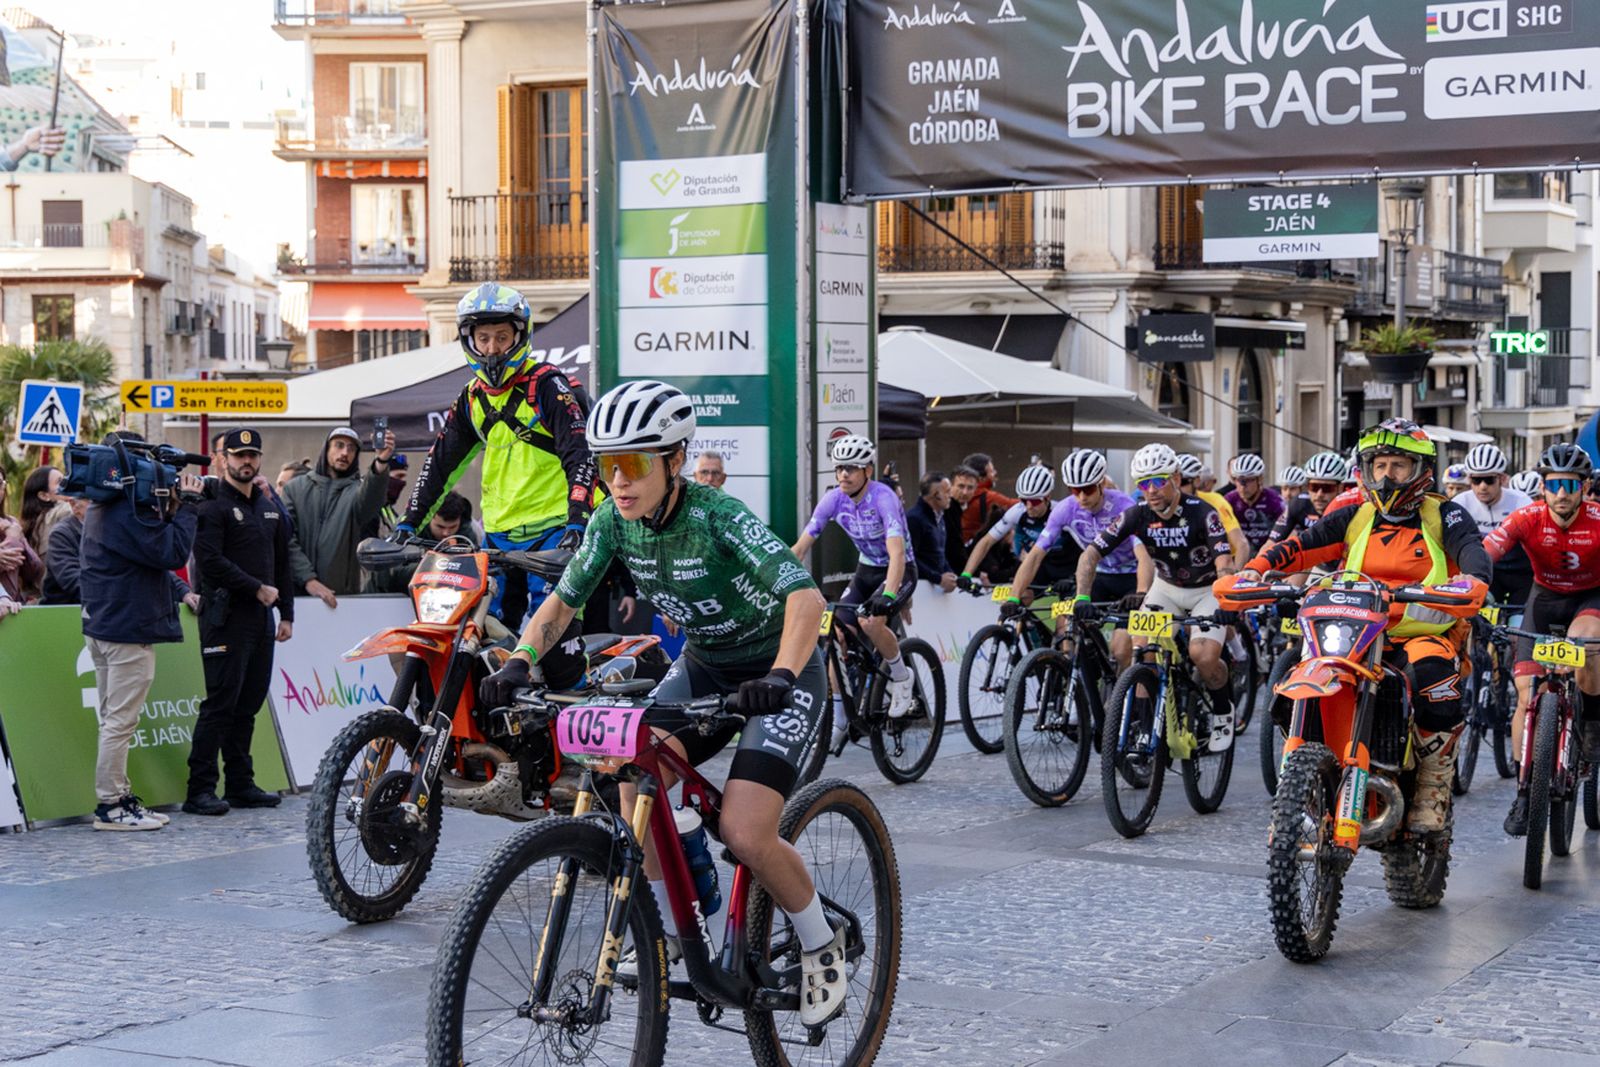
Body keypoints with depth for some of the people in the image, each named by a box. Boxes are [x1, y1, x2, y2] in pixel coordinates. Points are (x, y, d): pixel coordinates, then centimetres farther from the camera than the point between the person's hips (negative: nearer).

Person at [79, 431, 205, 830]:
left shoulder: (101, 508, 16)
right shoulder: (130, 512, -19)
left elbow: (151, 557, 17)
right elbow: (173, 552, -23)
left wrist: (180, 591, 9)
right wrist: (187, 504, -14)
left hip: (103, 626, 11)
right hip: (129, 630, -11)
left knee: (113, 719, 15)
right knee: (120, 721, -6)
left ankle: (118, 796, 21)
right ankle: (110, 807, -2)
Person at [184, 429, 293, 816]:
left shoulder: (270, 505, 18)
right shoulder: (213, 505, -6)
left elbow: (282, 562, 22)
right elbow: (211, 561, -15)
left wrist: (286, 612, 16)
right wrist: (258, 589, -13)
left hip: (261, 617, 7)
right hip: (226, 616, -7)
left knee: (248, 705, 10)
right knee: (220, 704, -10)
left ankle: (241, 784, 16)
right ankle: (200, 790, -8)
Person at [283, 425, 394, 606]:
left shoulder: (358, 488, 7)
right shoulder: (295, 488, 10)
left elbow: (368, 501, -19)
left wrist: (381, 462, -39)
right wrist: (308, 580, -15)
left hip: (343, 595, -1)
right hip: (297, 592, 1)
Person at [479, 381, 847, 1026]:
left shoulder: (716, 515, -29)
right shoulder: (612, 521, -11)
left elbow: (805, 594, -39)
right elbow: (564, 599, -2)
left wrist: (780, 675, -55)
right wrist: (518, 662, -21)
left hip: (776, 677, -6)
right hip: (702, 668, 6)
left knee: (745, 835, -20)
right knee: (635, 778, -18)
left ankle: (821, 946, 7)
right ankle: (669, 932, 3)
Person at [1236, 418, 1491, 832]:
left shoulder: (1443, 516, 4)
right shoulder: (1354, 518, 13)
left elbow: (1473, 550, -15)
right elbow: (1300, 545, 2)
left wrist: (1473, 580, -40)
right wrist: (1257, 567, -18)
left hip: (1424, 633, -3)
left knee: (1433, 673, -36)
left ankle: (1433, 791, -20)